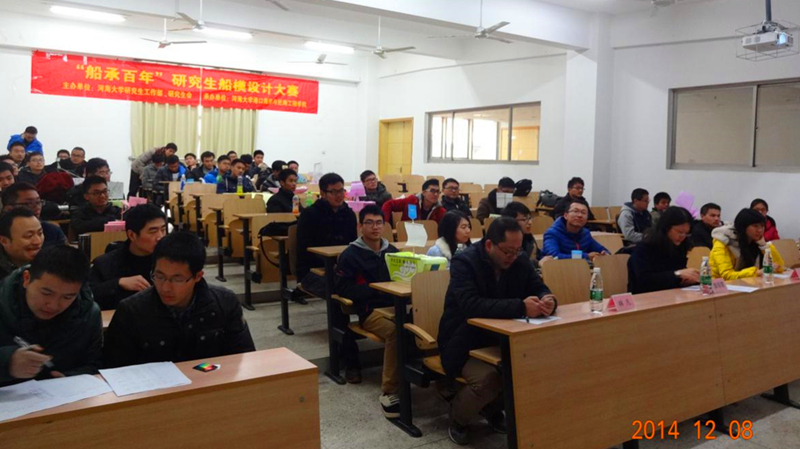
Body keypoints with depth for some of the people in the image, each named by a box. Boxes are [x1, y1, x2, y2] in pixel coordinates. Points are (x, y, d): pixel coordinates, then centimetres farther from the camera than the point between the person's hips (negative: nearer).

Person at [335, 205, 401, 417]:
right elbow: (343, 289, -1)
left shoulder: (391, 250, 22)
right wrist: (376, 289, -10)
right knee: (395, 330, -37)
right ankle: (389, 393, -28)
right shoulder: (351, 254, 6)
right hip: (371, 310, -4)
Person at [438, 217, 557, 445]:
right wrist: (521, 307, -44)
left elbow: (540, 288, 2)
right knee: (488, 377, -32)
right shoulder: (464, 262, -21)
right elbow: (471, 306, -35)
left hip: (502, 340, 6)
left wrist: (547, 300, -25)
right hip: (464, 344, -6)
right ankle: (457, 416, 2)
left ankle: (494, 407, 9)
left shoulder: (520, 261, -2)